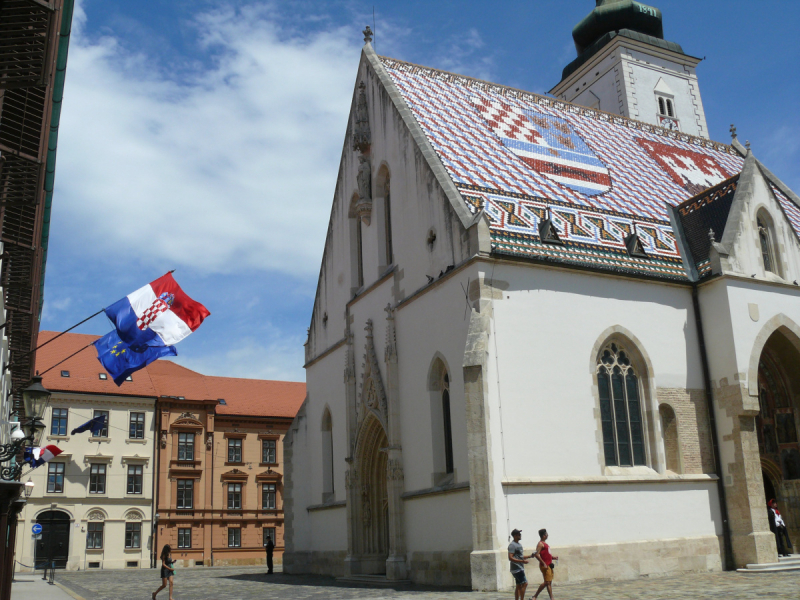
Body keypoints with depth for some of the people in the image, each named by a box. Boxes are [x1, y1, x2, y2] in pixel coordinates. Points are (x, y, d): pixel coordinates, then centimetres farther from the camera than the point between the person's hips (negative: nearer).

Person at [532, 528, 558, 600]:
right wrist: (544, 564, -24)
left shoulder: (545, 543, 17)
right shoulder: (540, 544, -13)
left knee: (547, 582, 11)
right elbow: (536, 554, -23)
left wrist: (553, 557, 13)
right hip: (545, 566, -10)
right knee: (548, 582, -8)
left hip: (549, 565, 10)